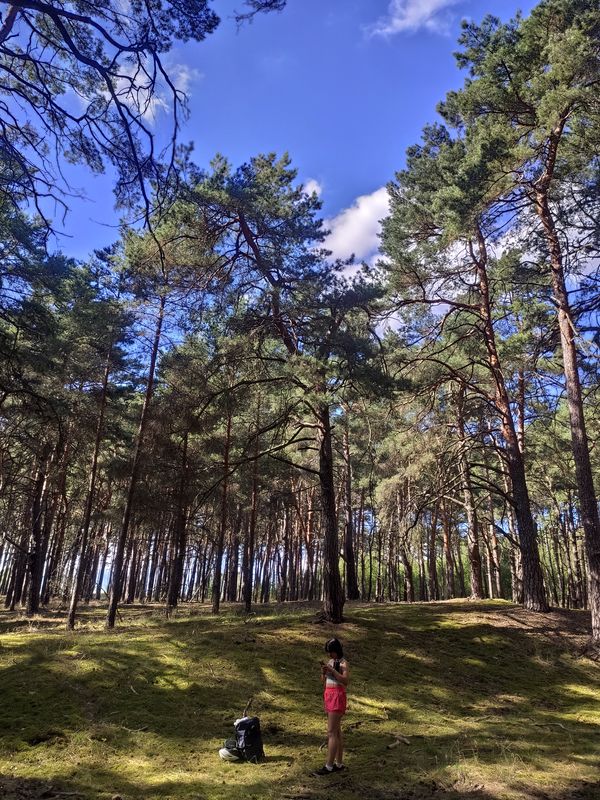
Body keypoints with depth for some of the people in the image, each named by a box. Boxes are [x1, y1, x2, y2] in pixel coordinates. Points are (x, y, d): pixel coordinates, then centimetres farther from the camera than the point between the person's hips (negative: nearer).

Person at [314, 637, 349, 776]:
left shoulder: (343, 663, -10)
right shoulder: (330, 662, 12)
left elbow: (345, 681, -23)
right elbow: (323, 681, 14)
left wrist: (332, 670, -27)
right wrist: (323, 672, -7)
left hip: (337, 697, -8)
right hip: (328, 696, 8)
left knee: (331, 732, -8)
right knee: (337, 731, 12)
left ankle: (329, 766, -5)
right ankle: (339, 763, 18)